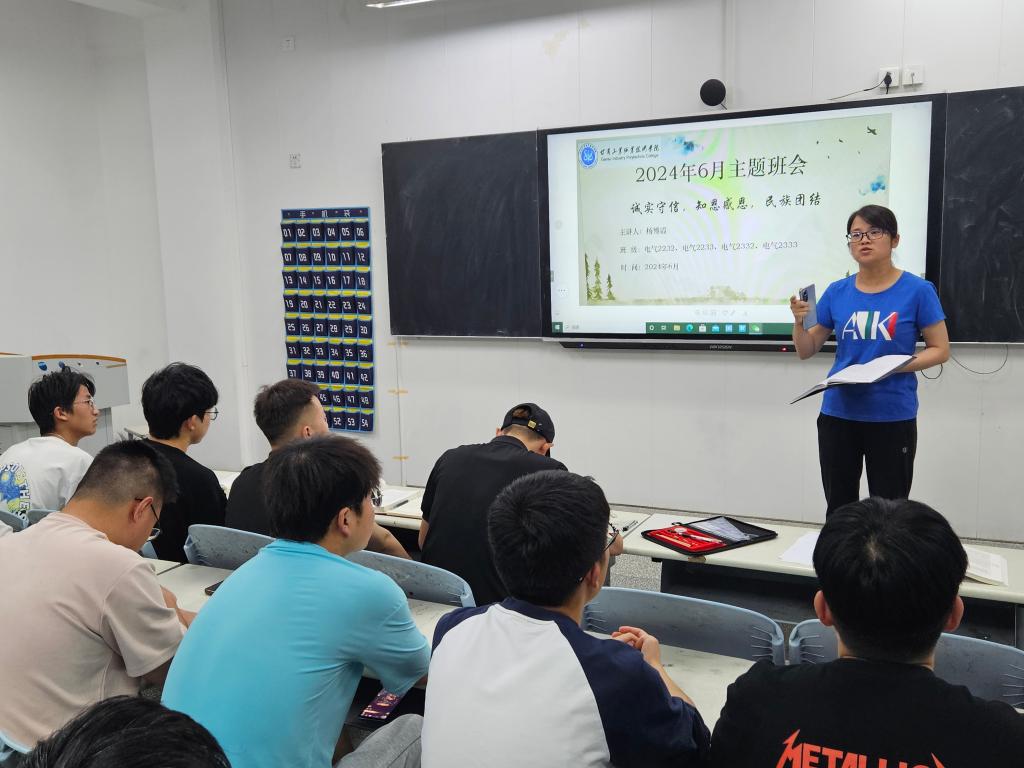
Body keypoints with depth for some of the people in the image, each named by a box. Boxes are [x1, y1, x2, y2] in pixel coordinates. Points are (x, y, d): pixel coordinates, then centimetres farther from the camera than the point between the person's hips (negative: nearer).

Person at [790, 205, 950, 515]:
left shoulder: (918, 290, -5)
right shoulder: (837, 292, 3)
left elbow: (940, 350, -2)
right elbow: (806, 351, 9)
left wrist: (894, 366, -18)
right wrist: (799, 321, -11)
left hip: (893, 418, -3)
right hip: (838, 415, 3)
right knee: (838, 509, 14)